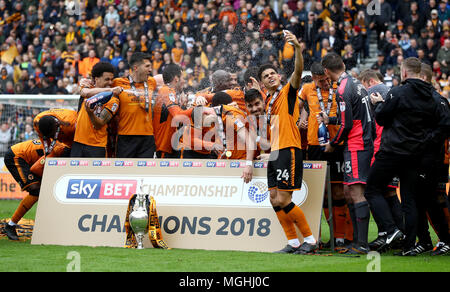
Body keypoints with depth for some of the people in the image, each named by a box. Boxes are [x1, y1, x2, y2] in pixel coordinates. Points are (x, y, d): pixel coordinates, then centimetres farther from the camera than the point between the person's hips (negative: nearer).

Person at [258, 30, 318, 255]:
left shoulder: (288, 91, -1)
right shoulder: (268, 101, 19)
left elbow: (298, 71, -20)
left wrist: (298, 48, -36)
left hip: (289, 150, -8)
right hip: (274, 153, 8)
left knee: (283, 201, -11)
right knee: (275, 200, 4)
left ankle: (310, 240, -2)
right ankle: (293, 243, 10)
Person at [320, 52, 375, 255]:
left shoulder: (343, 90, -14)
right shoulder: (356, 84, 15)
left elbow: (347, 124, -15)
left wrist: (333, 144, -1)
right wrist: (329, 120, 33)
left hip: (356, 147, -10)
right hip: (364, 143, 10)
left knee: (357, 193, -12)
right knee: (348, 192, 14)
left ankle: (362, 244, -17)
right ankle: (357, 240, 16)